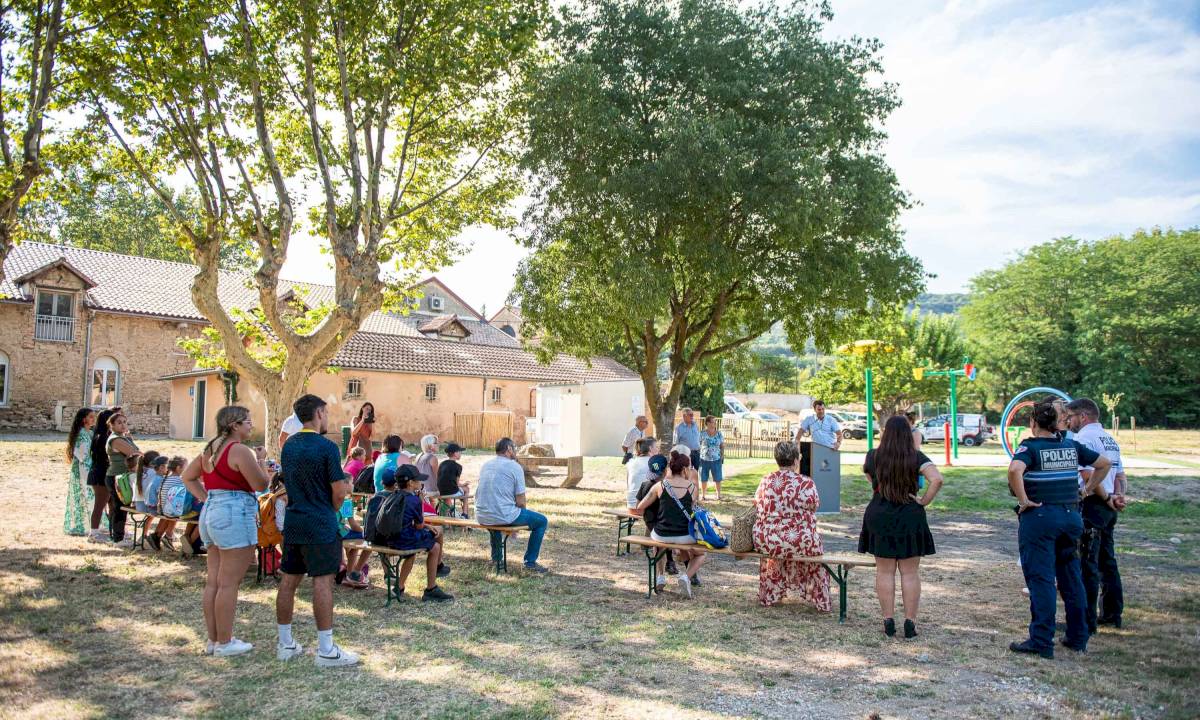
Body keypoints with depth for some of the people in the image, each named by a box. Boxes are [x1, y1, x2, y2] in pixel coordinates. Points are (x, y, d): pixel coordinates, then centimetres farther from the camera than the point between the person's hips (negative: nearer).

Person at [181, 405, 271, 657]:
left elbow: (187, 477, 21)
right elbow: (260, 484, -12)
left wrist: (206, 498, 15)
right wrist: (261, 460, 3)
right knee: (228, 583, -3)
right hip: (234, 515, -9)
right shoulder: (239, 450, -14)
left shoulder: (210, 448, 13)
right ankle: (224, 643, 3)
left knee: (213, 581, 12)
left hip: (210, 512, 9)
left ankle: (213, 640, 20)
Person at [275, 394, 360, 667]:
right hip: (320, 525, -7)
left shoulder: (288, 446, 9)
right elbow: (340, 492, -13)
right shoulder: (327, 447, -14)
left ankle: (285, 644, 21)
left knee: (289, 580, 12)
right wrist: (333, 509, 8)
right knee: (323, 582, -3)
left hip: (293, 522, 7)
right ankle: (326, 650, 0)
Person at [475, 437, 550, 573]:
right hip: (503, 517, -7)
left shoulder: (485, 465, 11)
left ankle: (496, 558, 47)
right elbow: (521, 502, -9)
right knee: (541, 521, 10)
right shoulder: (514, 466, -8)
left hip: (481, 517, 7)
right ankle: (530, 562, 14)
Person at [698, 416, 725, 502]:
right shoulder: (702, 434, -3)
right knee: (703, 478, 7)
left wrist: (722, 456, 0)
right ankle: (703, 495, 19)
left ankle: (718, 495, 18)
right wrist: (698, 457, -4)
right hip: (704, 459, -1)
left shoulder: (719, 434, 3)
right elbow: (698, 445, 0)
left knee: (717, 478, 4)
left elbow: (722, 446, 8)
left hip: (716, 459, 1)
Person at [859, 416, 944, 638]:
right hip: (910, 518, -1)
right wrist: (923, 502, -11)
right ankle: (910, 622, 9)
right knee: (910, 573, 7)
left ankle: (889, 621, 9)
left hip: (879, 517, 1)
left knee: (884, 572, 8)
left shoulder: (873, 456, -3)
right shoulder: (916, 457, -8)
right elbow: (937, 479, -21)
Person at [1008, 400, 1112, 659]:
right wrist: (1090, 489, 19)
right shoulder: (1072, 446, 7)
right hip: (1071, 516, 6)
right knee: (1072, 579, 15)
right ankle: (1078, 638, 23)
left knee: (1041, 580, -2)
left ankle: (1041, 642, 0)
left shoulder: (1030, 446, -9)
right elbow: (1104, 464, 17)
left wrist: (1024, 500, -18)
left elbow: (1015, 470, -28)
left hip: (1039, 516, -6)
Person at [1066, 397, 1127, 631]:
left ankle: (1086, 620, -3)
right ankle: (1112, 614, 28)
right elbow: (1120, 474, 15)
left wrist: (1107, 498, -8)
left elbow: (1088, 475, -20)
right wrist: (1119, 497, 2)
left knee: (1086, 564, -5)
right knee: (1107, 561, 18)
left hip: (1091, 505, -9)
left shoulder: (1083, 438, -12)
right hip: (1108, 508, 9)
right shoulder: (1110, 439, 17)